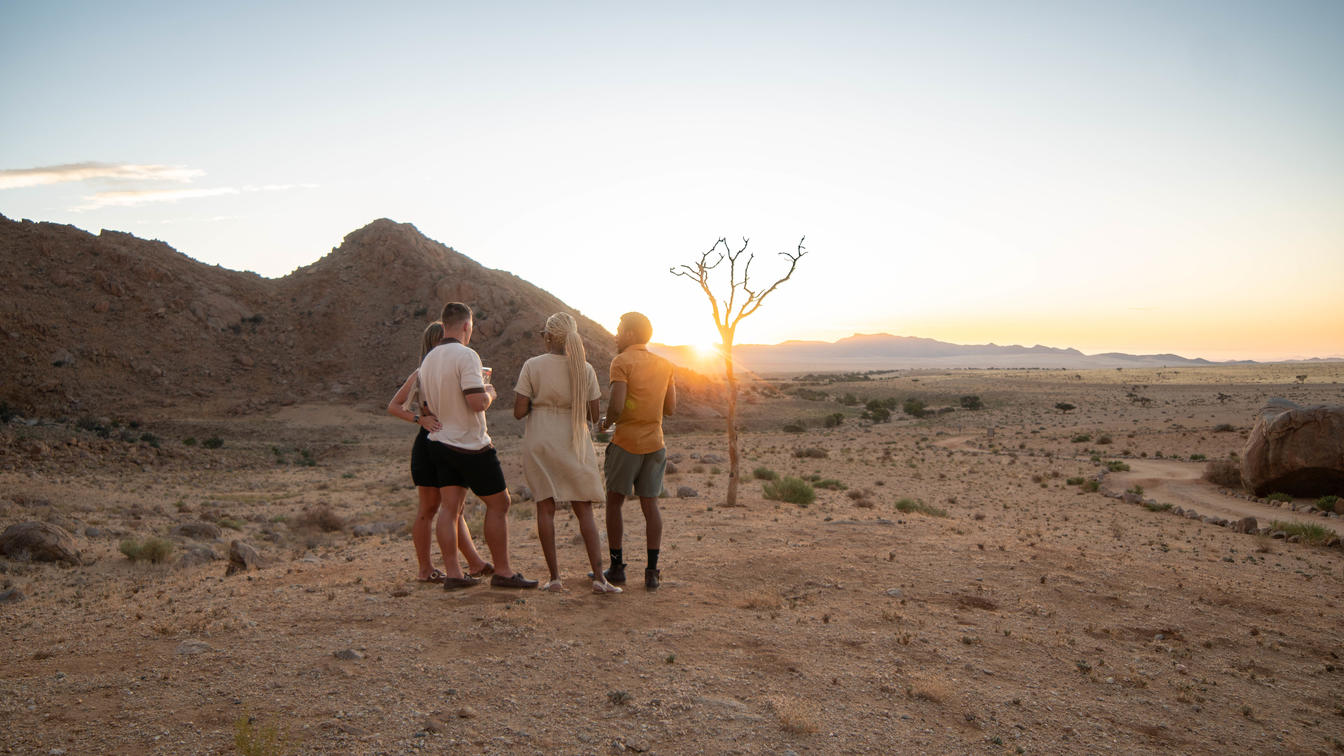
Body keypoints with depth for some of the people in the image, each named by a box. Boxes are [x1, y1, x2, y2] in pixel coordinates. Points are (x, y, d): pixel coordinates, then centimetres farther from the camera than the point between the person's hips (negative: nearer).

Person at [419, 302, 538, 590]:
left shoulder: (428, 360, 8)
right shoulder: (466, 355, -17)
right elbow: (478, 402, -26)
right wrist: (489, 393, -3)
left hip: (440, 443, 8)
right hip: (471, 446, -8)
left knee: (450, 507, 7)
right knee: (498, 503, 4)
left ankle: (453, 573, 6)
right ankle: (502, 572, 9)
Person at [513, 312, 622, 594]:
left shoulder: (532, 366, -7)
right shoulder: (585, 369, -2)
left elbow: (519, 411, -8)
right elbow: (593, 416, 0)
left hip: (539, 441, -1)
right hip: (573, 442, 1)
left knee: (545, 507, 8)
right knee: (584, 510, 6)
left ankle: (554, 577, 7)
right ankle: (599, 576, 0)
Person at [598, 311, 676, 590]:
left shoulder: (622, 362, -9)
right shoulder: (664, 365, 8)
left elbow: (617, 406, -19)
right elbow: (670, 409, 10)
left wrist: (606, 422, 1)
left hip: (625, 443, -5)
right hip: (654, 443, 5)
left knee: (614, 502, 10)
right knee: (650, 505, 8)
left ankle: (616, 566, 13)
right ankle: (652, 572, 5)